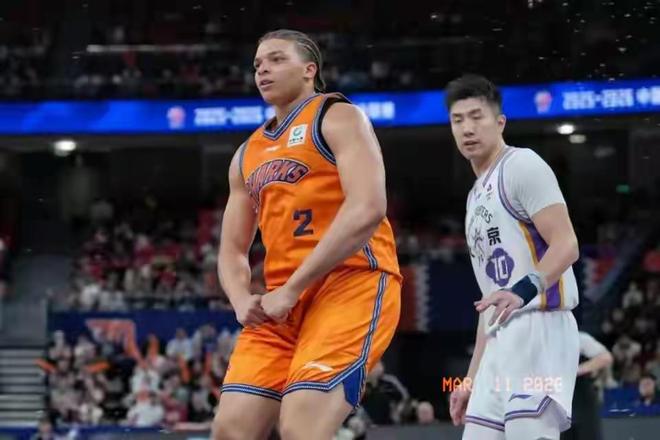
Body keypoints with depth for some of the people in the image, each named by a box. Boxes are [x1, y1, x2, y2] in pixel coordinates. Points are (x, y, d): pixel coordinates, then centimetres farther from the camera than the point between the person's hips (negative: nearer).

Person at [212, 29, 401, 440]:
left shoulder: (338, 118, -1)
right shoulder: (248, 154, 22)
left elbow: (367, 210, -16)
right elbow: (232, 250, 23)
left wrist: (291, 289, -17)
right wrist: (242, 301, -2)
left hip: (352, 283, -8)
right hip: (281, 304, 8)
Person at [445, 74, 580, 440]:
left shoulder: (522, 166, -3)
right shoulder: (477, 196, 25)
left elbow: (566, 245, -15)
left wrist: (524, 290, -33)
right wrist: (472, 379, 22)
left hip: (539, 329, -10)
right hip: (502, 341, 10)